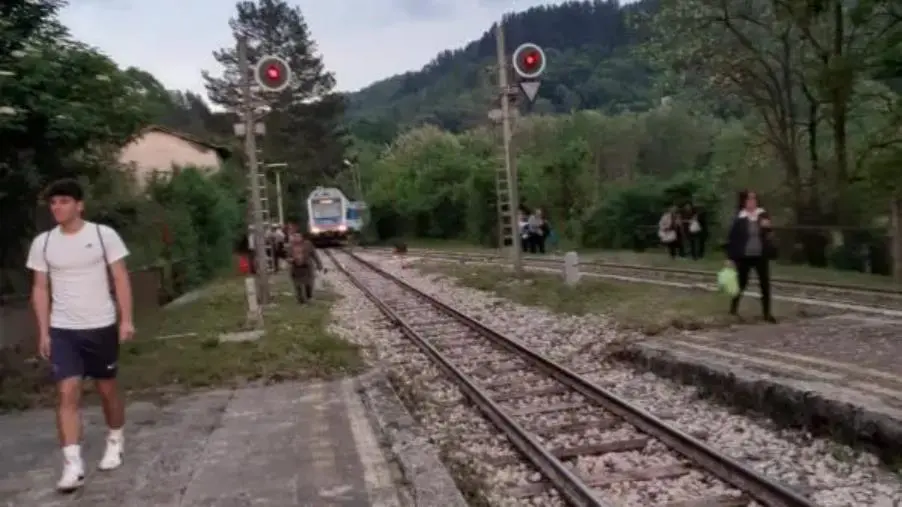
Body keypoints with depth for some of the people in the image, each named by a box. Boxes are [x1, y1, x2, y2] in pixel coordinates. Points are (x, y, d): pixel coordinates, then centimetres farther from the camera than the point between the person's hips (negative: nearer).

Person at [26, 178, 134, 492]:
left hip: (101, 326, -1)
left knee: (107, 388, 12)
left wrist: (126, 320, -10)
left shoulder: (104, 235, -5)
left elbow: (120, 279, -4)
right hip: (62, 330, 2)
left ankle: (116, 441, 34)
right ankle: (73, 465, -9)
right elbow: (40, 289, 8)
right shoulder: (42, 243, 3)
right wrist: (43, 332, 3)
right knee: (67, 392, -9)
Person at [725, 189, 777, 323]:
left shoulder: (763, 215, 3)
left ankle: (767, 313, 10)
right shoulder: (739, 219, -7)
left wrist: (768, 227, -14)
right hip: (744, 256, -3)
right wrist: (730, 257, -8)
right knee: (742, 283, 8)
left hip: (761, 256, 3)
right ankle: (733, 308, 28)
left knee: (765, 284, 1)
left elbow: (769, 235, 8)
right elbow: (732, 238, -6)